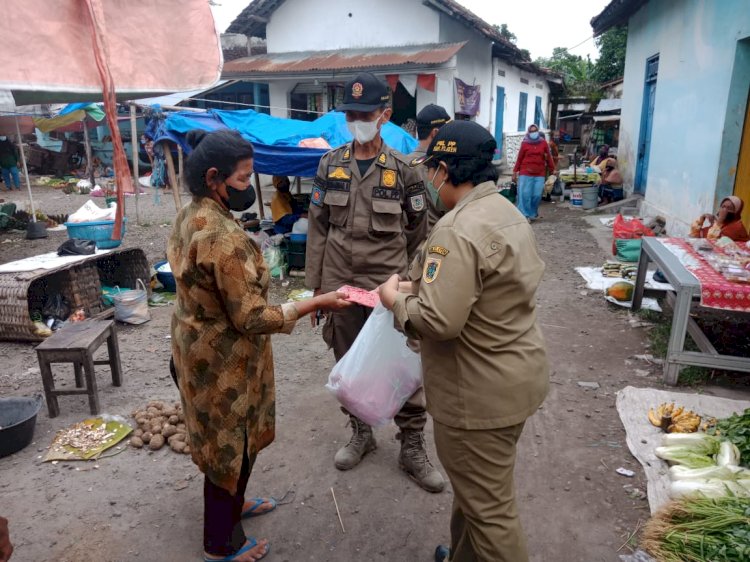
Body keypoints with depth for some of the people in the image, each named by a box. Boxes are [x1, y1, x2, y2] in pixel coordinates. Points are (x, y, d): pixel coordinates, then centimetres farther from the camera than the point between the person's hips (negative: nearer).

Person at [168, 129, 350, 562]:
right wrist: (315, 303, -24)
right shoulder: (224, 236, -30)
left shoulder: (190, 217, 1)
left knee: (226, 439, 27)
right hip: (223, 358, -9)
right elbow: (251, 318, -29)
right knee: (231, 444, 10)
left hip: (200, 345, 9)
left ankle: (232, 503, 50)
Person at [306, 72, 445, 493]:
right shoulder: (330, 165, 4)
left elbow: (418, 236, 1)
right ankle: (362, 432, 36)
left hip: (390, 287, -2)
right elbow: (318, 229, 6)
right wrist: (314, 287, 4)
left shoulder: (403, 169, -3)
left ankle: (413, 447, 21)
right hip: (340, 285, 3)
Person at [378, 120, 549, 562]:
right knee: (478, 487, 28)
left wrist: (396, 299, -12)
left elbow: (440, 322, -31)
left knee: (488, 506, 10)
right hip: (517, 374, 11)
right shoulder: (507, 211, 6)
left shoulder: (458, 230, -26)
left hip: (482, 392, -10)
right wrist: (423, 286, 9)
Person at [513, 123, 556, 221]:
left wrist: (552, 170, 15)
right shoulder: (524, 143, 3)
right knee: (525, 194, -7)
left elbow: (549, 158, 12)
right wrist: (515, 171, 3)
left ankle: (533, 214, 20)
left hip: (540, 174, 2)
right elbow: (519, 158, 4)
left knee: (537, 195, 1)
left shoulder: (543, 143, 7)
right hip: (525, 173, -2)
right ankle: (524, 215, -1)